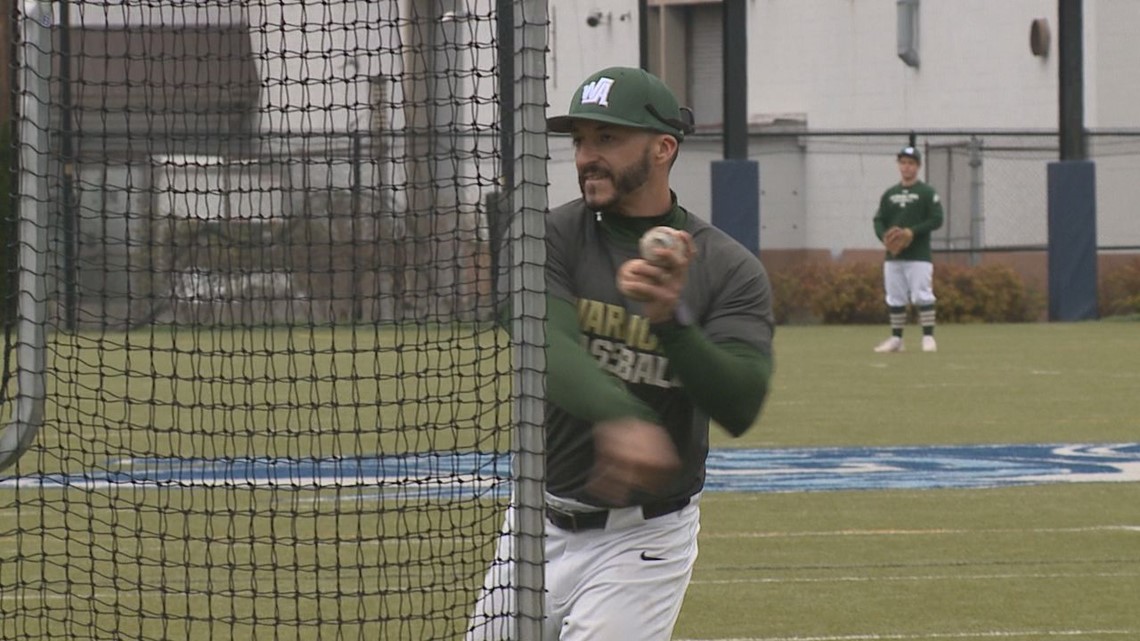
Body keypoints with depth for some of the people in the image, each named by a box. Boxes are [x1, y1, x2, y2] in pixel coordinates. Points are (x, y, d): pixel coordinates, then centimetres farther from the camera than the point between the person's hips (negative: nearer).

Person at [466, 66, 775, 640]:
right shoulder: (556, 237, -4)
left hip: (645, 537, -3)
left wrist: (671, 316, -32)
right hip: (541, 526, 3)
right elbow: (549, 348, -23)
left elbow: (739, 407, -17)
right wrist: (621, 417, -43)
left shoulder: (730, 269, -5)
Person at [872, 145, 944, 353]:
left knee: (922, 296, -11)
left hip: (919, 255, -5)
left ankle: (928, 338, -9)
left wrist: (912, 232, -18)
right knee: (895, 299, 6)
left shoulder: (927, 193, 0)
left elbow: (936, 219, -7)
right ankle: (896, 339, 12)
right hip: (893, 255, 5)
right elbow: (879, 220, 14)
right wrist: (884, 236, -7)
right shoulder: (889, 194, 14)